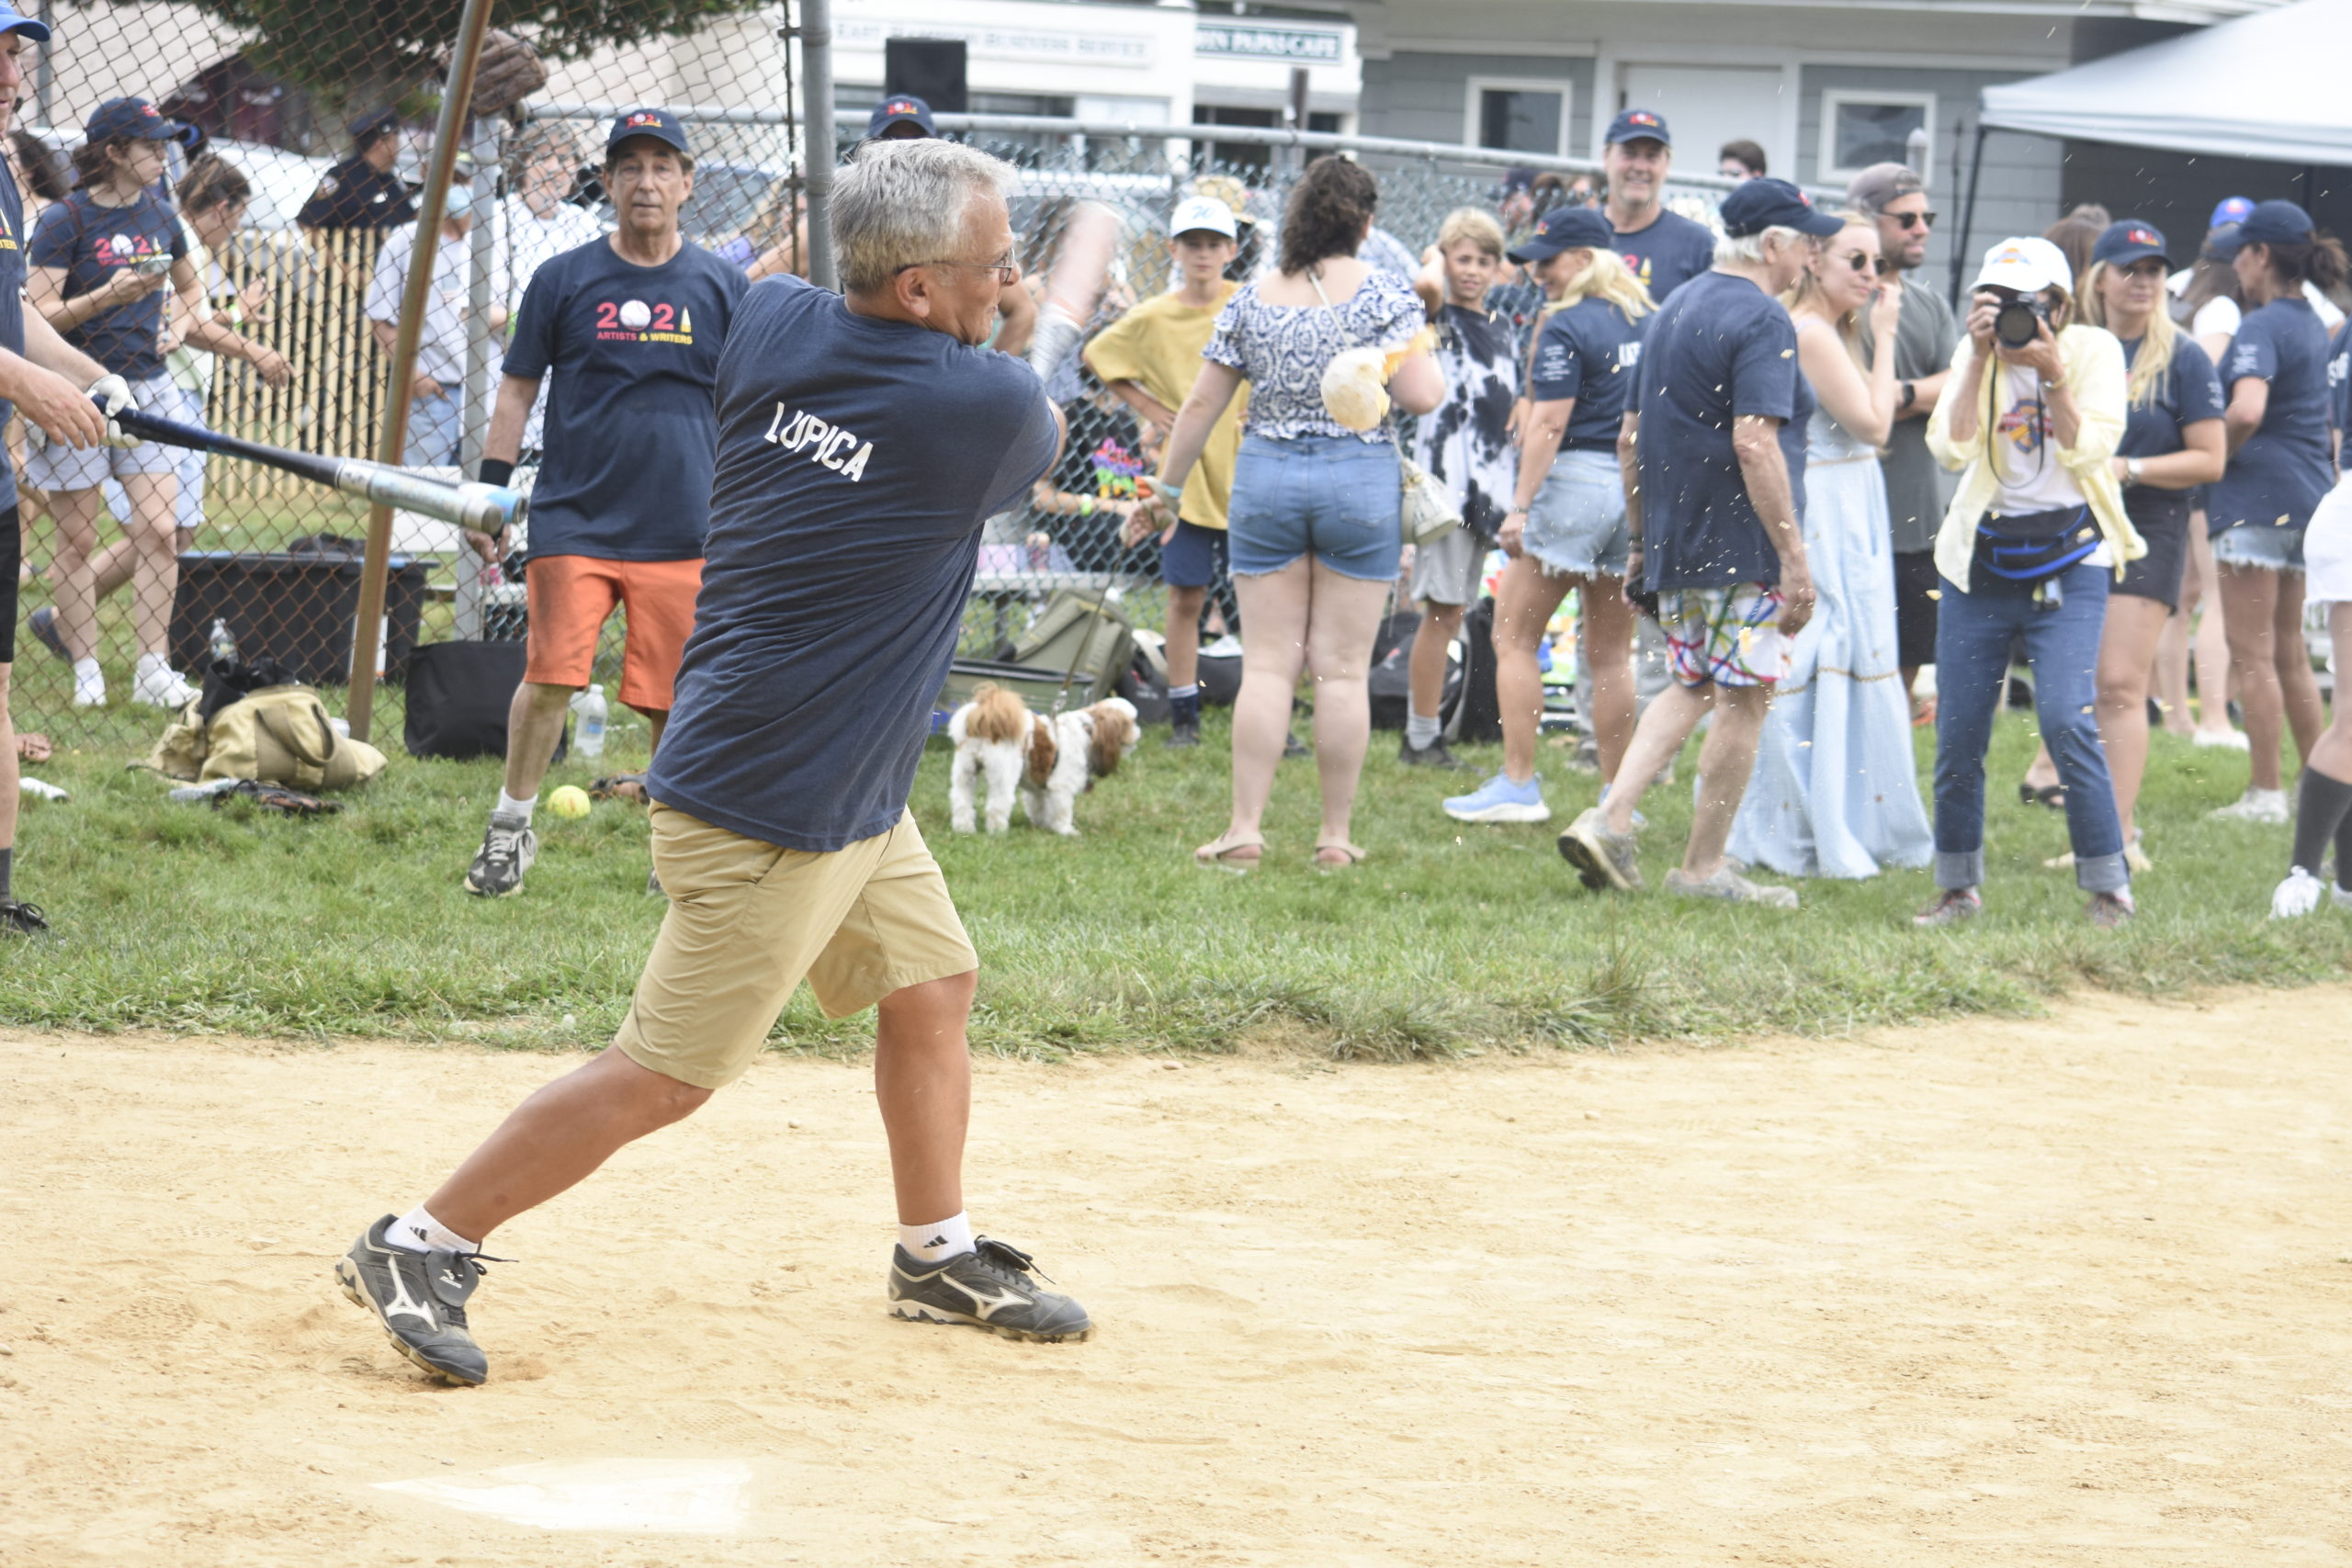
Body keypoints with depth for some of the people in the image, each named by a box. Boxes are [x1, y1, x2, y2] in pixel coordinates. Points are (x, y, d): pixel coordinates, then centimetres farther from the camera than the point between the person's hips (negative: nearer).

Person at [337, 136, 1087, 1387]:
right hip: (776, 812, -9)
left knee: (932, 986, 20)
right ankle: (420, 1247, 0)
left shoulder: (770, 324, -2)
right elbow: (1039, 437, 5)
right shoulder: (989, 412, -20)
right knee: (665, 1075, -4)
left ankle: (939, 1258, 33)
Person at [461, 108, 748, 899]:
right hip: (574, 518, -1)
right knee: (551, 675, -12)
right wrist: (489, 493, 3)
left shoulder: (721, 286, 6)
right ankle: (511, 826, 5)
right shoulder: (564, 279, 4)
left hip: (684, 530, 1)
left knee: (675, 698, 1)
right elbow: (517, 389, 9)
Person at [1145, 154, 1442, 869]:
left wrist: (1168, 486, 19)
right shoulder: (1384, 294, -5)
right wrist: (1423, 353, 9)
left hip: (1265, 478, 2)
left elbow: (1202, 403, 8)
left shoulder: (1251, 300, 4)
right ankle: (1335, 837, 5)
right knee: (1343, 669, 3)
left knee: (1267, 664, 4)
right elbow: (1420, 396, -13)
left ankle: (1244, 830, -1)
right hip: (1359, 482, -2)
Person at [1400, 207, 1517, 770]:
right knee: (1442, 611, -8)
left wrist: (1516, 495, 20)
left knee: (1452, 613, 9)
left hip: (1488, 479, 7)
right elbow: (1425, 285, -29)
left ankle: (1425, 734, 13)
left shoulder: (1500, 328, 17)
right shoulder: (1440, 318, -4)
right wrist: (1436, 261, -6)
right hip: (1444, 471, -7)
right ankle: (1420, 740, -5)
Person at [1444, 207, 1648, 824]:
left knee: (1514, 638, 3)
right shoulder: (1644, 321, 10)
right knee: (1611, 653, 10)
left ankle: (1519, 784, 0)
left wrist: (1519, 507, -15)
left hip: (1574, 480, -7)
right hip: (1637, 489, 7)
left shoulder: (1567, 328, -11)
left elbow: (1549, 424, -16)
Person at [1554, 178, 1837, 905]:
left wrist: (1642, 539, 24)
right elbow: (1754, 442, -23)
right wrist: (1795, 558, -22)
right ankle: (1704, 867, 7)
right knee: (1744, 700, 2)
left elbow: (1630, 437, 18)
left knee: (1691, 687, 19)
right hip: (1744, 546, -9)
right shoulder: (1761, 319, -14)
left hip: (1674, 542, 9)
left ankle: (1609, 819, 2)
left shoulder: (1674, 309, 14)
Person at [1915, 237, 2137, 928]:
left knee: (2066, 719, -18)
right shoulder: (1975, 355, 2)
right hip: (1982, 559, 3)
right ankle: (1958, 888, 18)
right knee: (1957, 733, 1)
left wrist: (2052, 372, -21)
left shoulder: (2094, 351, -3)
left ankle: (2109, 887, -6)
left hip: (2069, 559, -3)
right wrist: (1981, 358, -17)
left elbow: (2087, 451, -13)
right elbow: (1952, 448, -12)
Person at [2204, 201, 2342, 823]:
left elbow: (2247, 409, -30)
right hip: (2310, 491, 9)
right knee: (2288, 652, 16)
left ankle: (2266, 792, -3)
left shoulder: (2261, 328, -14)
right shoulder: (2312, 324, 14)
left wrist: (2213, 456, -14)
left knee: (2251, 654, -3)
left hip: (2258, 495, -9)